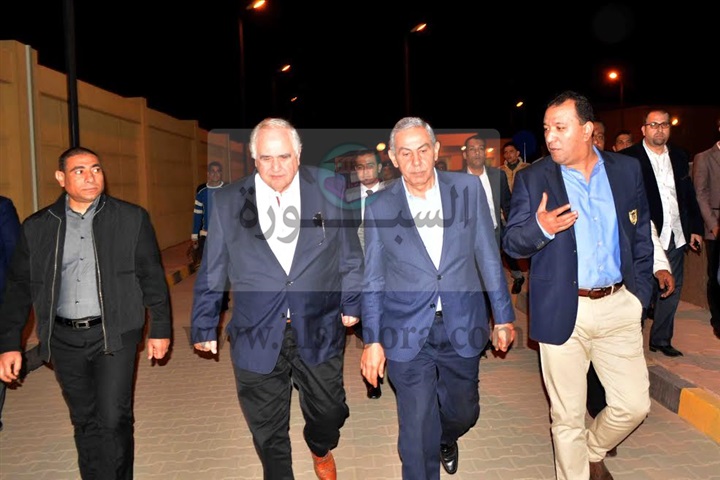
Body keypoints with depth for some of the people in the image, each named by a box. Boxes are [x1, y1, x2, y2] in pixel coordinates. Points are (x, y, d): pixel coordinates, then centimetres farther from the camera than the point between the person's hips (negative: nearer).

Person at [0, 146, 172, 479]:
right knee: (84, 423, 14)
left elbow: (152, 277, 1)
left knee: (113, 421, -3)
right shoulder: (37, 227, 4)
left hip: (114, 334, -2)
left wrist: (160, 328, 0)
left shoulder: (131, 218, -2)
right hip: (64, 339, 3)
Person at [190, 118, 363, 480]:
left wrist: (352, 302, 2)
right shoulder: (228, 201, -2)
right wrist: (204, 326, 5)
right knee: (267, 430, 14)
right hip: (257, 337, 0)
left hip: (318, 330, 1)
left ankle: (321, 449, 53)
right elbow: (211, 272, 3)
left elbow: (350, 254, 3)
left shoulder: (330, 188, -4)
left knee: (329, 412, 18)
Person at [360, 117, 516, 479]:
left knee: (463, 412, 21)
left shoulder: (468, 189, -2)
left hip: (462, 327, 2)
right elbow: (373, 281, 1)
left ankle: (446, 440, 56)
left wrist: (503, 316, 5)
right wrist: (372, 340, -1)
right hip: (407, 333, -2)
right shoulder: (379, 208, -4)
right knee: (417, 430, 5)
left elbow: (488, 257, 3)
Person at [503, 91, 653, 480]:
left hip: (619, 307, 3)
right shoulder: (532, 179, -4)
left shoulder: (627, 170, 5)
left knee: (634, 404, 10)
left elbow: (641, 233, 13)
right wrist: (539, 227, -26)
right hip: (562, 311, -3)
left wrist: (641, 290, 8)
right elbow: (511, 243, -5)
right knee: (568, 416, 8)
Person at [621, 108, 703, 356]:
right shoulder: (627, 158, -7)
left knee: (671, 290, 13)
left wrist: (696, 227, 13)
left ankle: (661, 339, 27)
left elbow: (689, 195, 15)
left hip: (675, 236, 6)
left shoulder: (679, 156, 11)